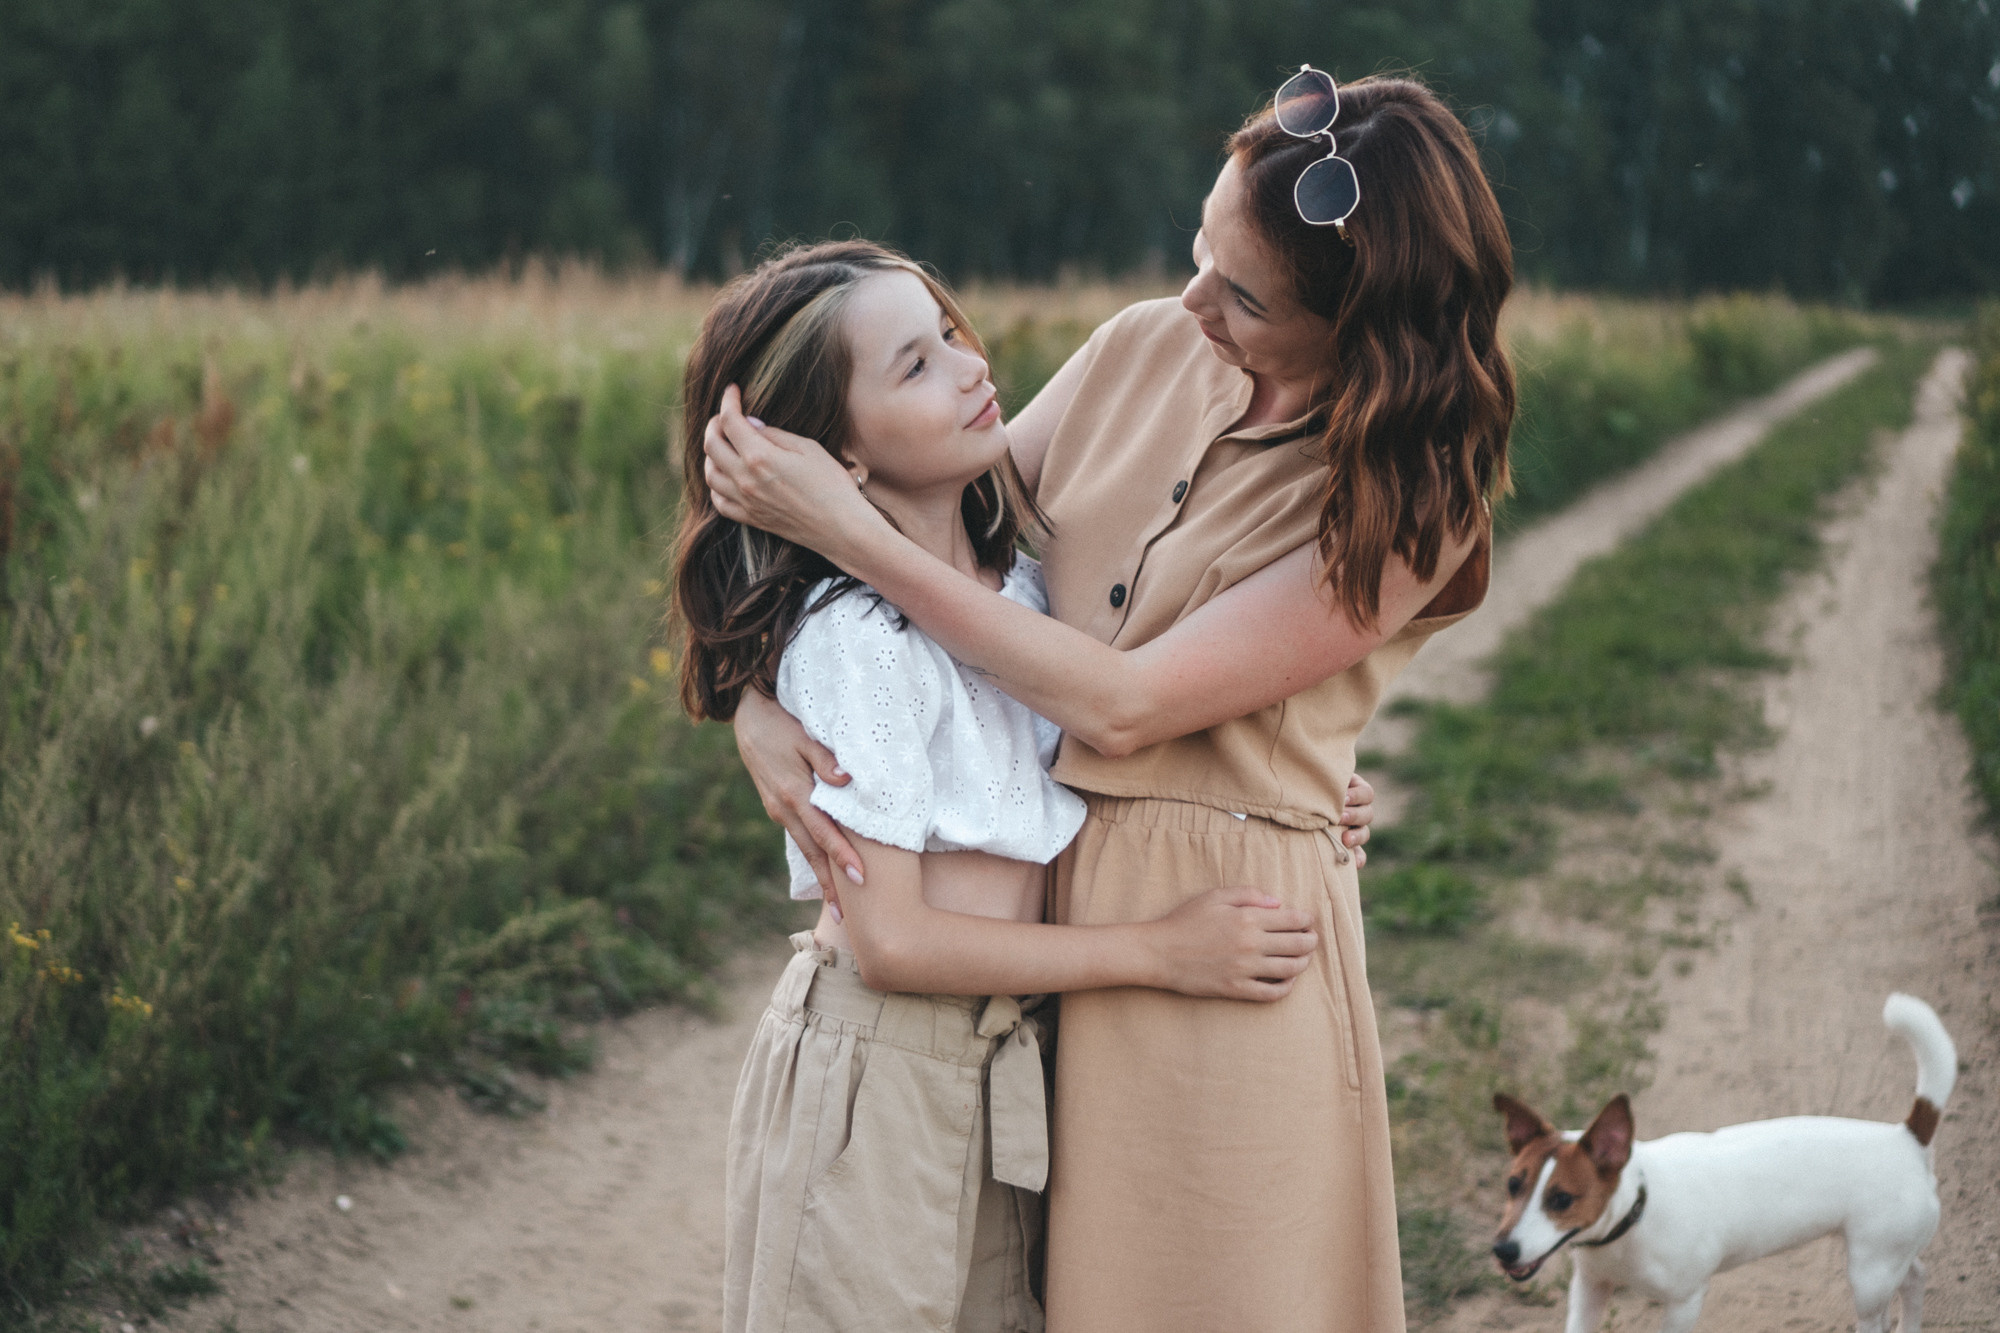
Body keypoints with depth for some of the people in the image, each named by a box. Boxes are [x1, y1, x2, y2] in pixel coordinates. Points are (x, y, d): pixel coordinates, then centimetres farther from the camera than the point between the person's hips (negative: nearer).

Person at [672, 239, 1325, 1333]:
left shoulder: (1020, 581, 4)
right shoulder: (851, 640, -18)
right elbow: (888, 937, -20)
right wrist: (1162, 951, -17)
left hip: (1003, 1076, 7)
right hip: (876, 1082, -7)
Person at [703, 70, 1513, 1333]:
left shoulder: (1411, 503, -15)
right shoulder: (1145, 350, 1)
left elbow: (1124, 705, -21)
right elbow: (955, 515, 9)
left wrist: (845, 529, -21)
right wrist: (763, 697, -9)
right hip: (1042, 896, 5)